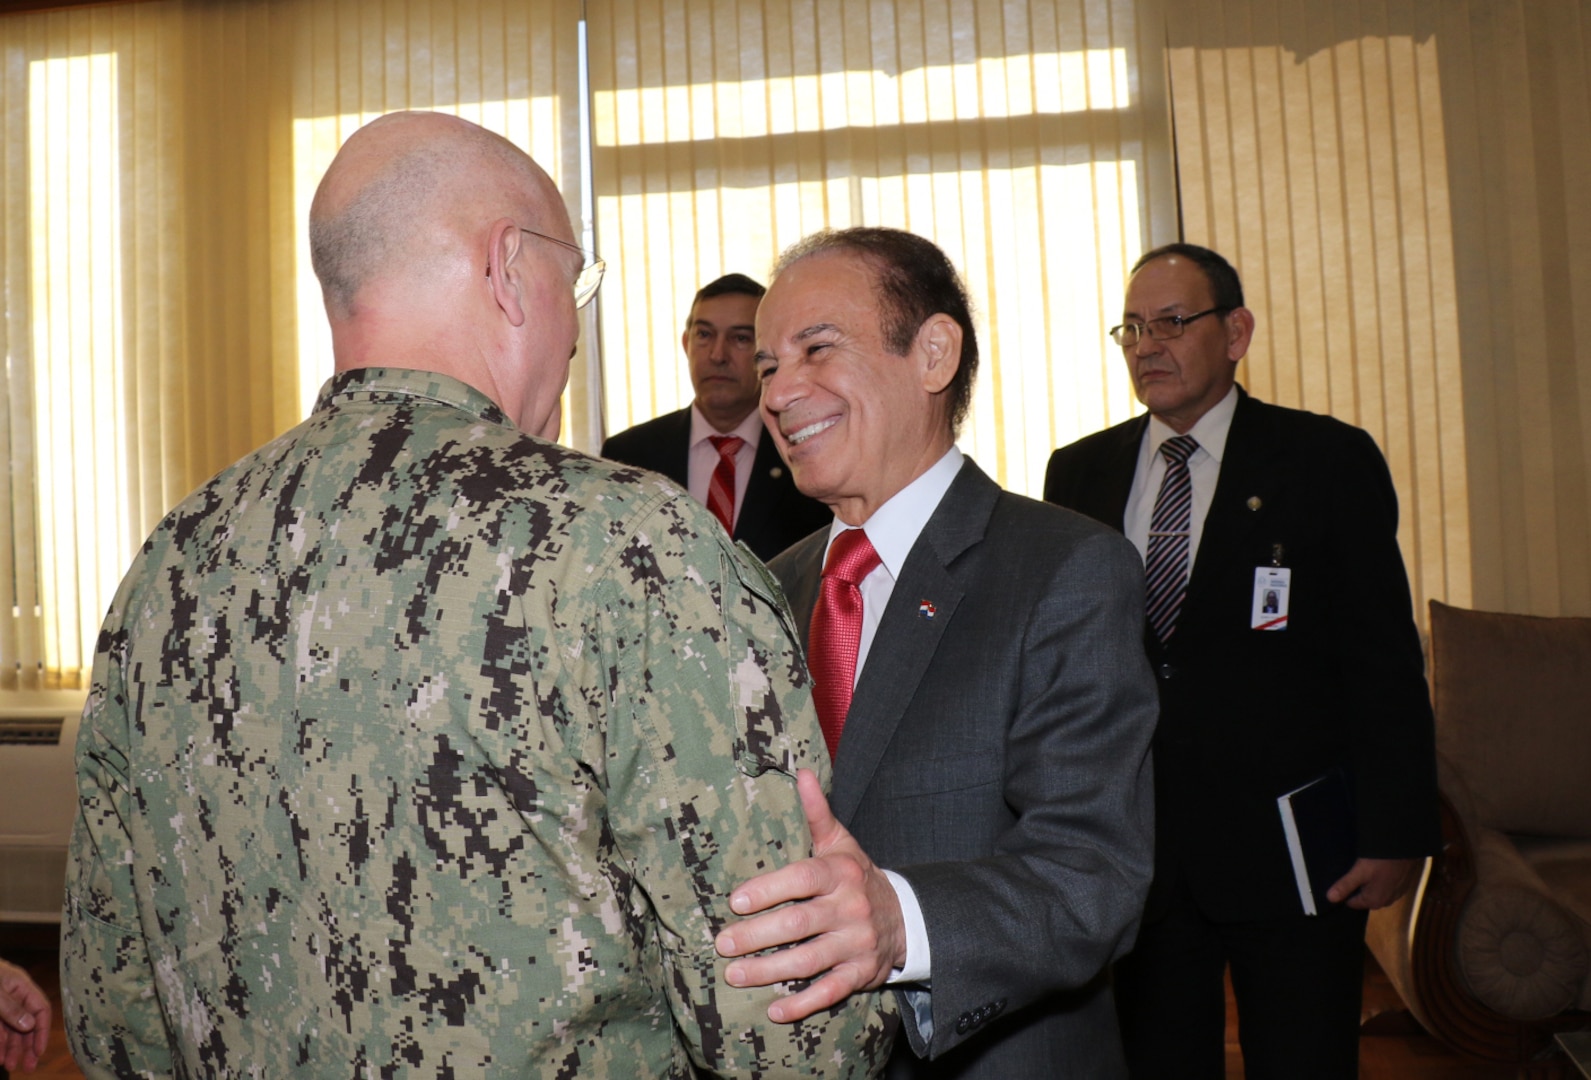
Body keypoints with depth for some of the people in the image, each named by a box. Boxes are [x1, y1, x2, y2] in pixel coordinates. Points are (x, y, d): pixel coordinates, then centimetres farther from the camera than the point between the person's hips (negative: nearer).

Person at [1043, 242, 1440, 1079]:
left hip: (1287, 849, -2)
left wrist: (1394, 834, -8)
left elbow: (1385, 662, -4)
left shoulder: (1330, 461, -2)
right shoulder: (1078, 473, 7)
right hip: (1132, 852, 3)